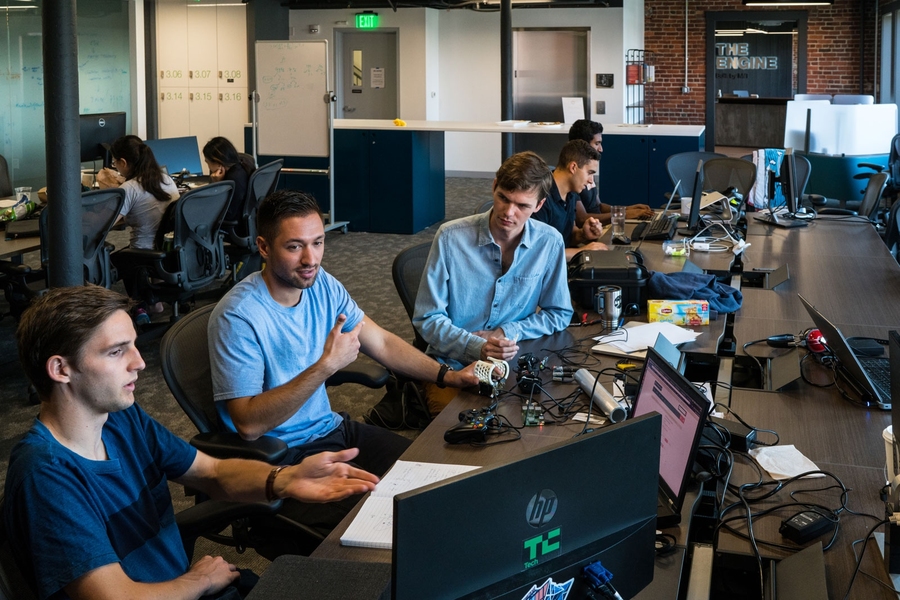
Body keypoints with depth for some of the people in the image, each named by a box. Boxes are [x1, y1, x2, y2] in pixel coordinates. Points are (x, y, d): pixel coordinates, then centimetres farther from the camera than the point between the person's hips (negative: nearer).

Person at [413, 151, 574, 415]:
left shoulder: (549, 242, -6)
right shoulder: (451, 237, -11)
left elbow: (559, 314, 7)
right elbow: (428, 318, -7)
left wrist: (507, 333, -9)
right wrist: (477, 348, -23)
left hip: (513, 364, 3)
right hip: (452, 364, -2)